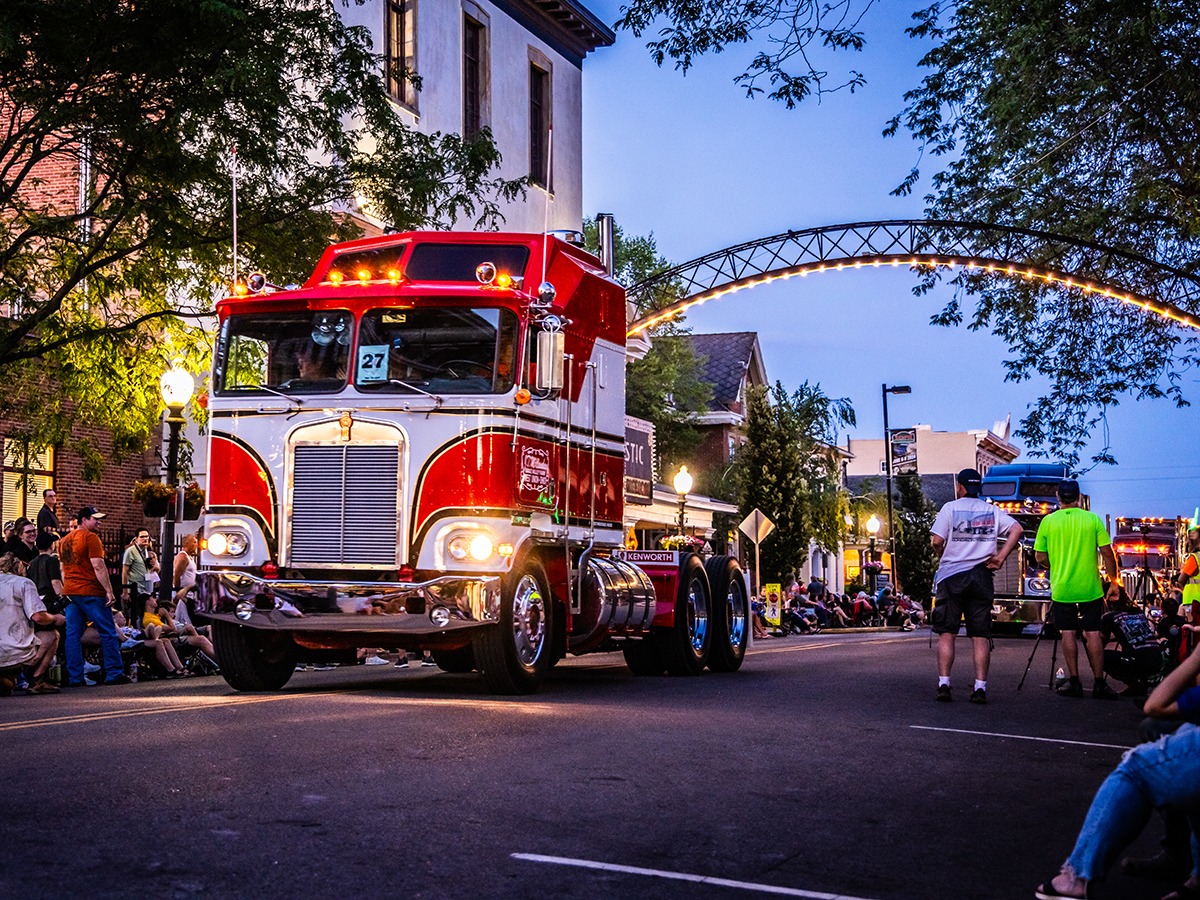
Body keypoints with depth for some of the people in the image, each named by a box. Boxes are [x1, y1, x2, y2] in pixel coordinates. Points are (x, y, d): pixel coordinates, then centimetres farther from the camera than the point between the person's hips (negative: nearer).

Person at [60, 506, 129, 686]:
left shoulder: (65, 540, 15)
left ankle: (74, 677, 4)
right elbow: (98, 566, -16)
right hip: (91, 591, -8)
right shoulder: (90, 537, -9)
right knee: (108, 632, -1)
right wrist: (109, 590, -15)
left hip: (70, 591, 8)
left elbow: (63, 569, 20)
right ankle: (114, 673, 0)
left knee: (73, 634, 6)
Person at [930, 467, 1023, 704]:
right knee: (980, 635, 3)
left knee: (946, 633, 2)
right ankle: (980, 687, -4)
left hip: (951, 575, -2)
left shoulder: (950, 508, 0)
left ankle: (943, 684, -6)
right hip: (981, 575, 2)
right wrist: (1001, 557, -1)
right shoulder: (992, 511, 9)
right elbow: (1017, 529, -3)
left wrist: (942, 558, 9)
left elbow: (937, 540, -10)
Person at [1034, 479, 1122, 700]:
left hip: (1062, 588, 0)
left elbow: (1040, 558, 2)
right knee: (1093, 633, 4)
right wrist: (1114, 582, 7)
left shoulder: (1048, 521, -2)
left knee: (1068, 633, 6)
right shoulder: (1093, 519, -3)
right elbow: (1107, 553, -4)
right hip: (1090, 588, 0)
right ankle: (1099, 684, 4)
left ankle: (1074, 682, 6)